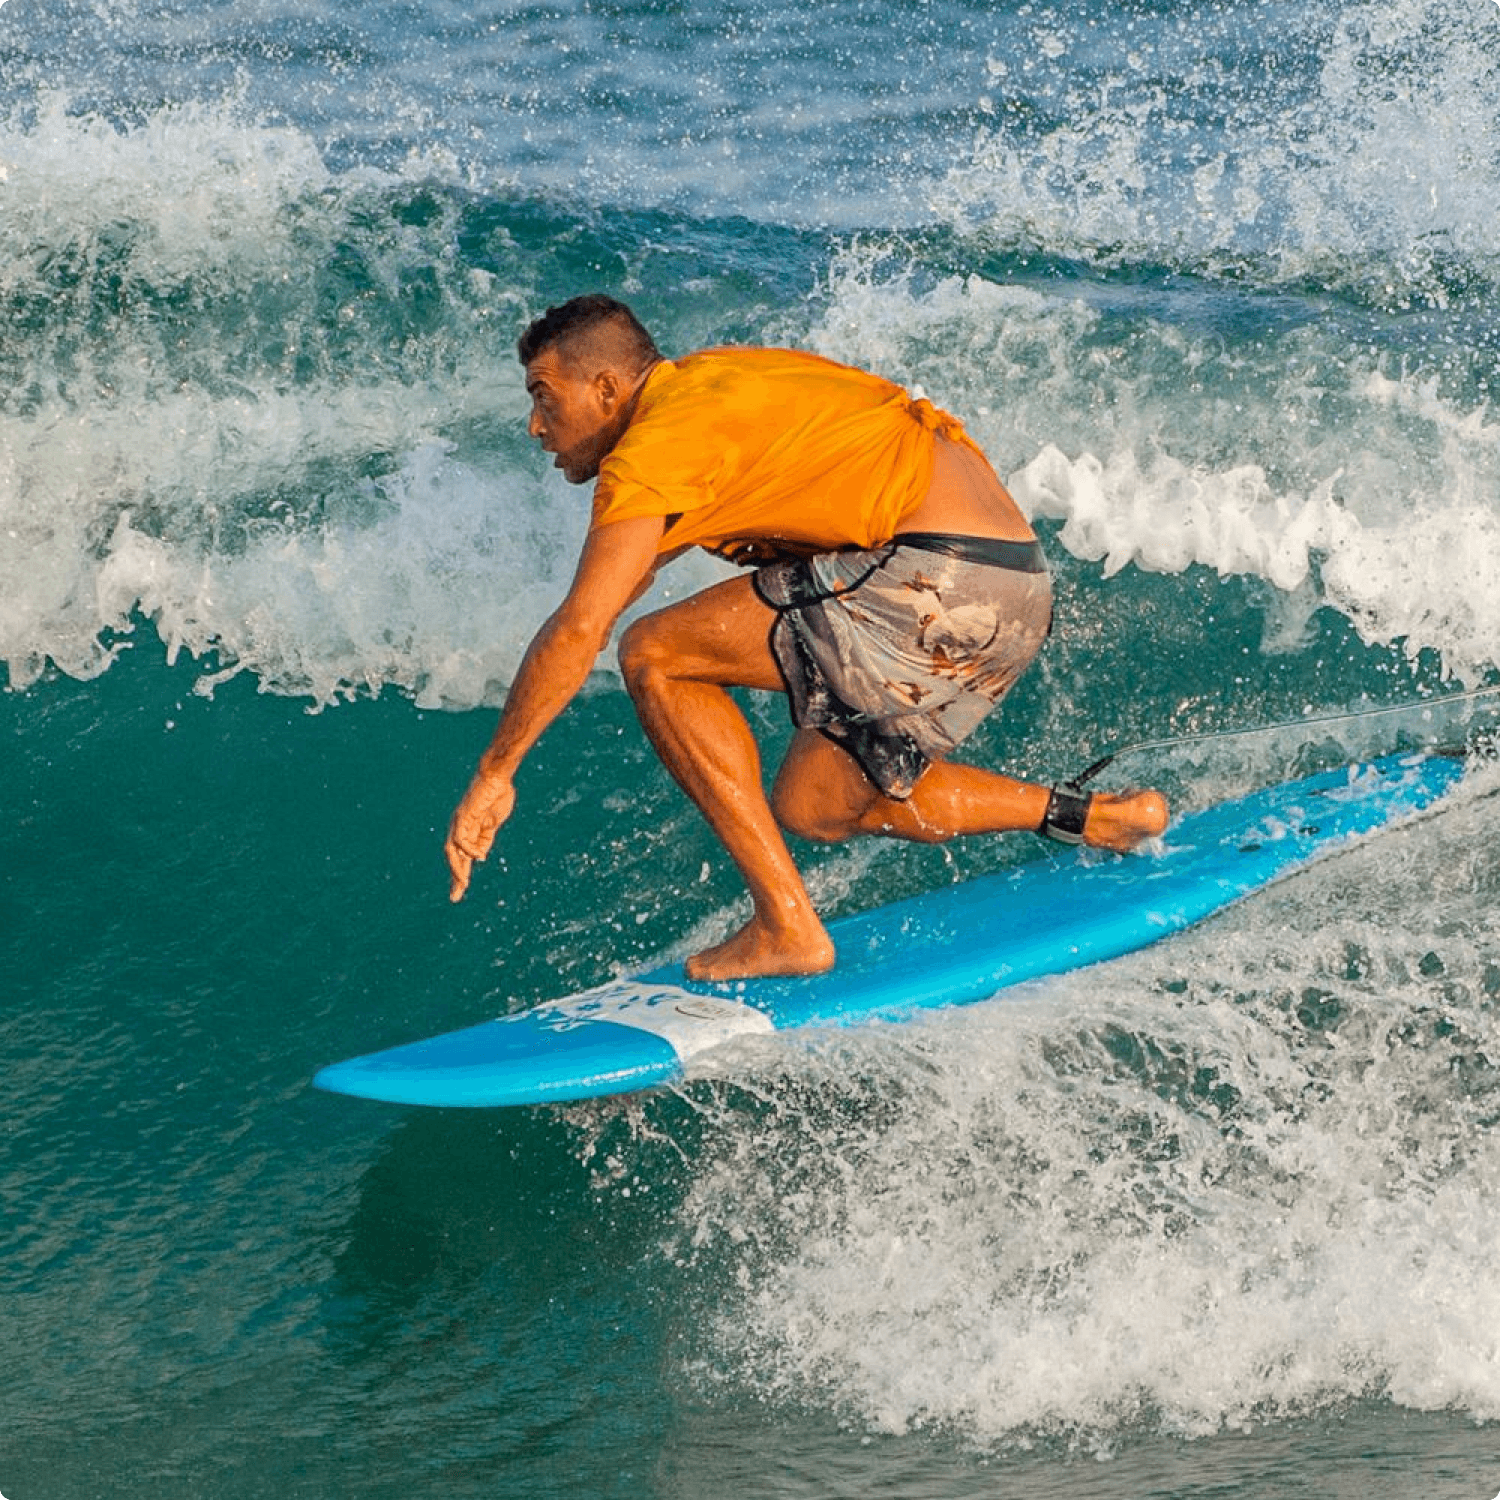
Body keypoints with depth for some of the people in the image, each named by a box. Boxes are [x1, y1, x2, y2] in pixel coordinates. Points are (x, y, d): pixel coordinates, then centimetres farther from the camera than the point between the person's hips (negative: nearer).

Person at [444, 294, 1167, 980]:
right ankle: (1094, 818, 17)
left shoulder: (656, 445, -6)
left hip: (937, 574, -10)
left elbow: (579, 630, -12)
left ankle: (787, 926, -7)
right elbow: (638, 559, 39)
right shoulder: (707, 378, 23)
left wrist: (494, 774, -3)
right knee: (808, 808, 20)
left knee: (655, 655, -5)